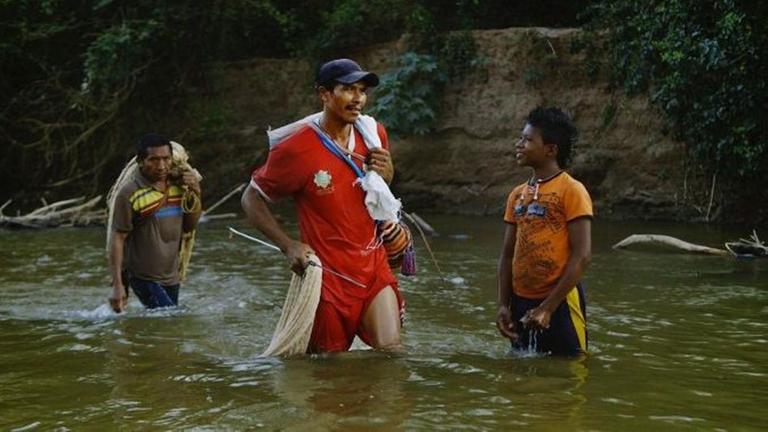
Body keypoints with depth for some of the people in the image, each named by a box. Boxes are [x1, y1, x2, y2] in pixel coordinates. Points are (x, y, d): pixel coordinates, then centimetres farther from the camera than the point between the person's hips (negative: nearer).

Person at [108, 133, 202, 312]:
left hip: (171, 276, 7)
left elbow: (189, 226, 12)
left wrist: (195, 195, -4)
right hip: (144, 278, -7)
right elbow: (117, 239, -15)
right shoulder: (130, 194, -17)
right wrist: (117, 285, -20)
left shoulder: (178, 184, 2)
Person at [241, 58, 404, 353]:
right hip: (329, 276, -4)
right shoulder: (296, 150, -14)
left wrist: (385, 172, -3)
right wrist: (288, 245, -16)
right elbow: (252, 199, -4)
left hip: (374, 266, 4)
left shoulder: (374, 133, 3)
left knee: (391, 352, -7)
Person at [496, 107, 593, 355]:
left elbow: (581, 256, -14)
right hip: (521, 302, 6)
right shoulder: (517, 195, 10)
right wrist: (503, 305, 2)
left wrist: (547, 307, -17)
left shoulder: (571, 191, -9)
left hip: (559, 302, -6)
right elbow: (508, 254, 13)